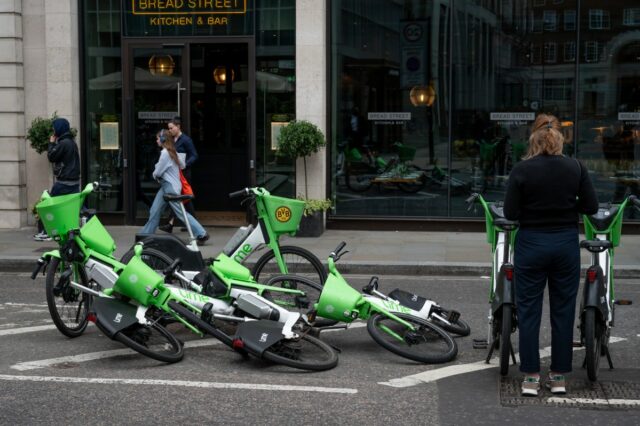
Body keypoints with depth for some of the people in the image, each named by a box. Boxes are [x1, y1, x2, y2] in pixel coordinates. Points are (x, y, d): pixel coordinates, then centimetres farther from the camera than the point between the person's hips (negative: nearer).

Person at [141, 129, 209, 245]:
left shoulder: (165, 153, -19)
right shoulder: (173, 152, 9)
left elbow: (157, 172, -15)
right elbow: (182, 165, 20)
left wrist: (155, 175, 6)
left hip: (170, 187, -10)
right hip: (165, 186, 10)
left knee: (181, 212, -7)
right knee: (154, 211, 11)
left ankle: (201, 234, -5)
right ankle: (146, 234, 18)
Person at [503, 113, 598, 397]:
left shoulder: (522, 170, -9)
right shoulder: (576, 168, -3)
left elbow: (510, 213, -10)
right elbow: (591, 206, -2)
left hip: (531, 244, -2)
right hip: (566, 244, 2)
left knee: (528, 310, 6)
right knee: (563, 310, 10)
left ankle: (530, 378, 8)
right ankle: (558, 377, 15)